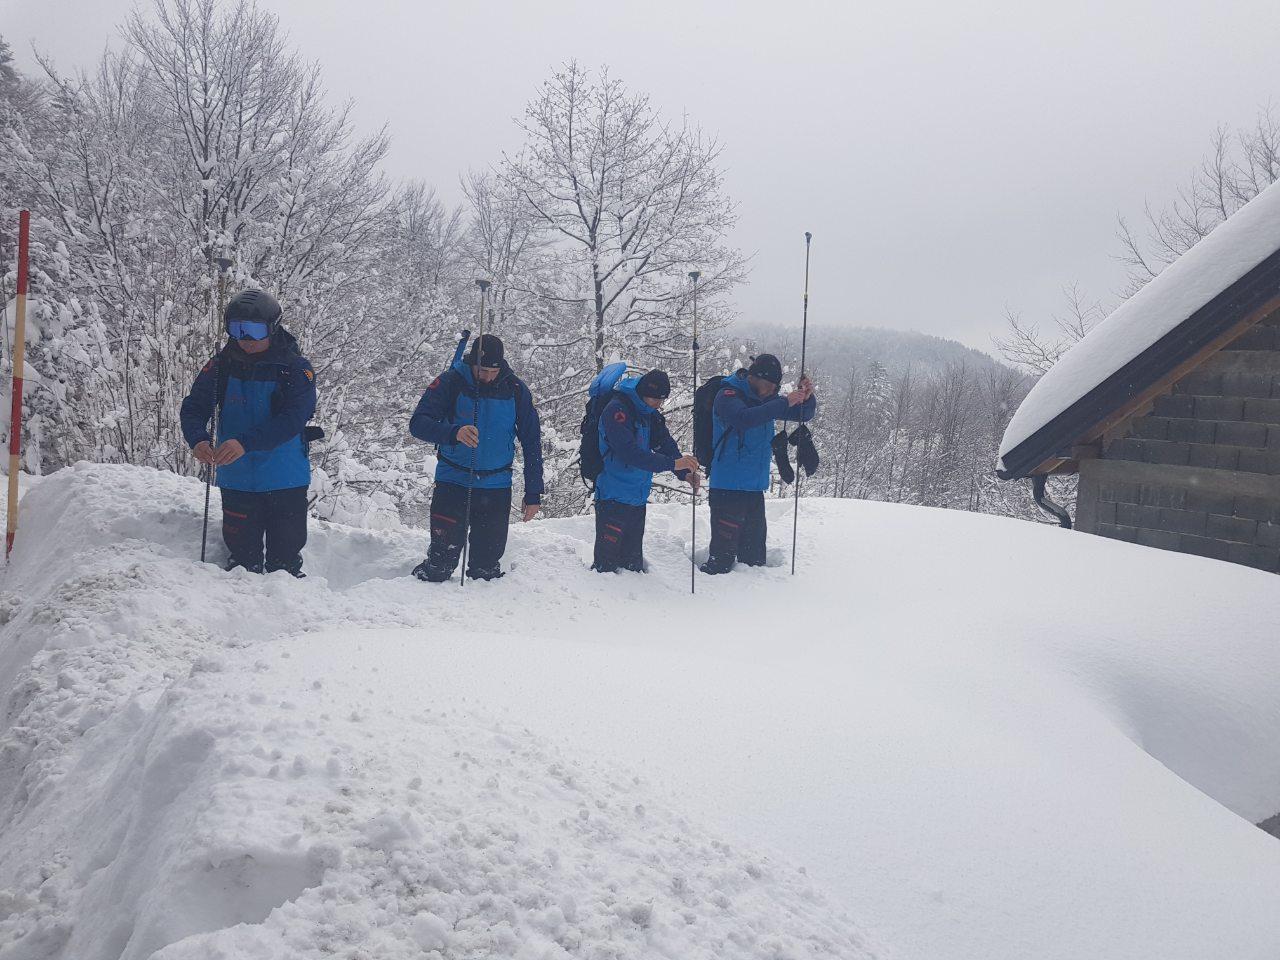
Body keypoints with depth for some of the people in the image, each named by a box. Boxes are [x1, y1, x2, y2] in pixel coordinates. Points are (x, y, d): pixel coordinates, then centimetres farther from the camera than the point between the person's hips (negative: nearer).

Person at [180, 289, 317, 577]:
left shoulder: (296, 369, -9)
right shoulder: (222, 365, 2)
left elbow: (293, 419, -21)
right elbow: (193, 407, 1)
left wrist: (246, 443, -32)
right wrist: (198, 440, -22)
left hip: (285, 481, -3)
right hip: (236, 481, 3)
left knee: (285, 560, 5)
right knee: (242, 555, 10)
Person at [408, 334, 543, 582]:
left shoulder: (515, 389, -2)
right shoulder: (451, 382, -8)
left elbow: (531, 442, 5)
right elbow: (418, 423, -15)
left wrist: (533, 494, 2)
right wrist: (454, 432, -35)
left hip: (497, 487, 2)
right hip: (453, 480, -2)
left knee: (487, 564, 6)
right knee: (441, 560, -6)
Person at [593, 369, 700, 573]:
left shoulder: (652, 414, 8)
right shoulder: (616, 410, -19)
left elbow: (665, 444, 8)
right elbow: (630, 453, -28)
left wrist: (685, 473, -11)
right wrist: (672, 464, -31)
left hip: (638, 497, 8)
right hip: (613, 497, -8)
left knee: (633, 559, 15)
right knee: (607, 560, -7)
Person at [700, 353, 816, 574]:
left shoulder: (766, 399, 12)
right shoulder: (728, 396, -10)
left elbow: (804, 414, 17)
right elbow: (743, 418, -31)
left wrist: (806, 397, -6)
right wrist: (785, 402, -29)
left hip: (755, 487, 8)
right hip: (727, 487, -8)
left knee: (754, 546, 15)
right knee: (724, 548, -10)